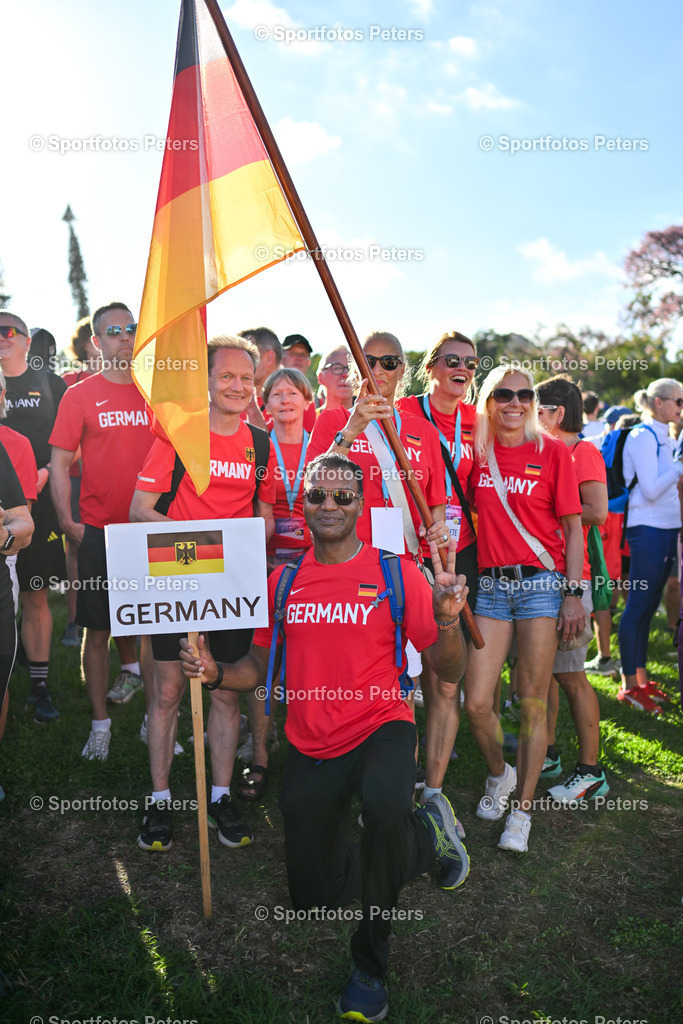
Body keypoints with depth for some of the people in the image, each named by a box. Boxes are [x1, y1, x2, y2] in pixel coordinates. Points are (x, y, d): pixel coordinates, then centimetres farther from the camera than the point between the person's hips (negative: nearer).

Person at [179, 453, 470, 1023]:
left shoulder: (396, 573, -9)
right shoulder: (284, 581, 1)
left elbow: (450, 672, -10)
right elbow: (260, 667, 8)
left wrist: (447, 618, -29)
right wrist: (216, 673, -12)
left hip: (381, 728, -4)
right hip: (310, 747, 4)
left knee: (385, 805, -39)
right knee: (313, 901, 11)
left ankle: (371, 962, -8)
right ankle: (426, 837, 36)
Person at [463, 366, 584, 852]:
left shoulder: (552, 451, -1)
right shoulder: (477, 452, 6)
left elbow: (573, 527, 0)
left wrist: (573, 594, -5)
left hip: (541, 581, -2)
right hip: (492, 584, 3)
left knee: (533, 703, 2)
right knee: (476, 703, -1)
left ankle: (523, 809, 18)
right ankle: (499, 774, 30)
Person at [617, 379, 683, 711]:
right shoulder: (643, 436, -10)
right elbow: (651, 490, -16)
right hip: (648, 528, -9)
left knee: (648, 606, 12)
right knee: (638, 604, -4)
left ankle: (641, 679, 20)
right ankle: (629, 686, 2)